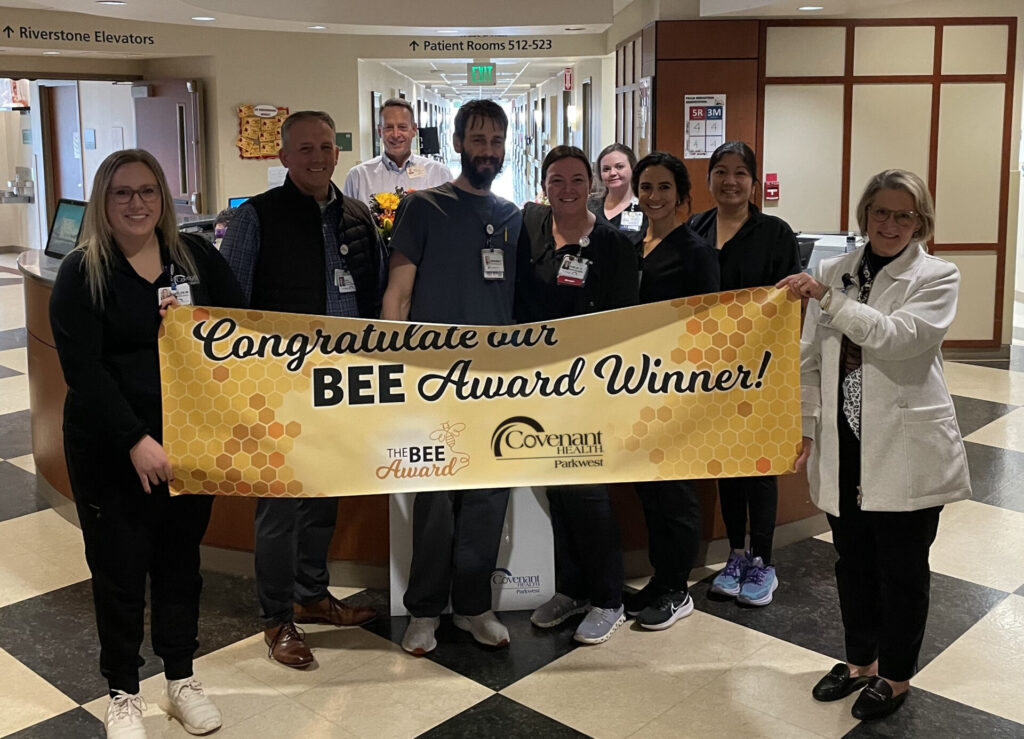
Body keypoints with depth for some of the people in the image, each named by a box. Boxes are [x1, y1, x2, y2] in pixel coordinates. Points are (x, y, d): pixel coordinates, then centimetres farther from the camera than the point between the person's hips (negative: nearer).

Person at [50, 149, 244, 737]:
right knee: (120, 568, 8)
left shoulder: (196, 256, 2)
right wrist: (135, 441, -23)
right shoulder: (82, 273, -7)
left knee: (181, 560, 15)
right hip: (110, 450, -3)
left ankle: (182, 679, 32)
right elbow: (83, 370, -15)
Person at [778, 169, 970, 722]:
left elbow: (896, 336, -22)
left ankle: (895, 675, 28)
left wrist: (828, 298, -22)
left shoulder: (937, 277, -4)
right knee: (852, 562, 17)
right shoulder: (833, 272, 7)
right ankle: (860, 660, 37)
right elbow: (811, 358, 9)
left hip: (906, 452, -4)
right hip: (844, 448, 4)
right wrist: (805, 425, 5)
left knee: (901, 568, 8)